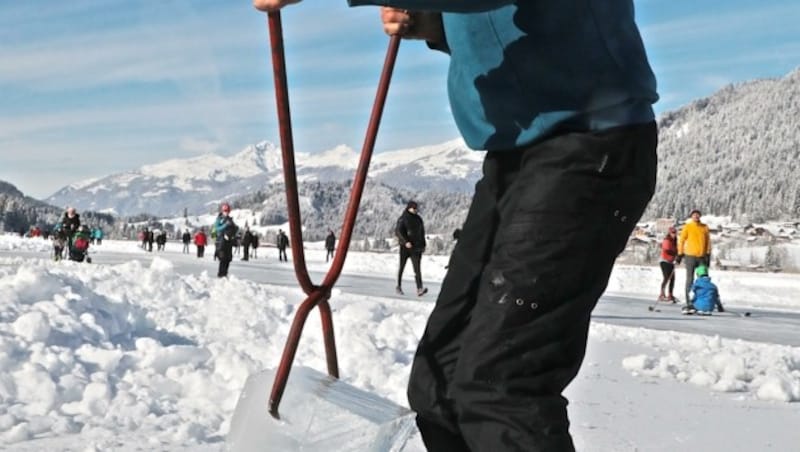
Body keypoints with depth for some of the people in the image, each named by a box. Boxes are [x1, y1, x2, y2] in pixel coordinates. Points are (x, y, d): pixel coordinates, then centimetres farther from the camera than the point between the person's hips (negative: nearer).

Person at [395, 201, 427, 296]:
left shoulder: (418, 219, 13)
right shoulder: (403, 219, -4)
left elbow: (422, 232, 20)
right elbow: (398, 231, -14)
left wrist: (423, 245, 15)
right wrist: (406, 242, -23)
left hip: (416, 247, 3)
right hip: (405, 246, -3)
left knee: (417, 268, -10)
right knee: (402, 267, 9)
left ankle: (419, 289, -22)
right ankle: (398, 287, 24)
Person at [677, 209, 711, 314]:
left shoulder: (704, 227, 10)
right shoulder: (687, 227, 2)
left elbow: (708, 241, 13)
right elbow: (681, 240, 3)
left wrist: (708, 255, 6)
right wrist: (680, 255, -1)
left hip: (702, 257, 3)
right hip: (690, 256, -3)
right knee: (690, 280, -3)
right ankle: (688, 304, -2)